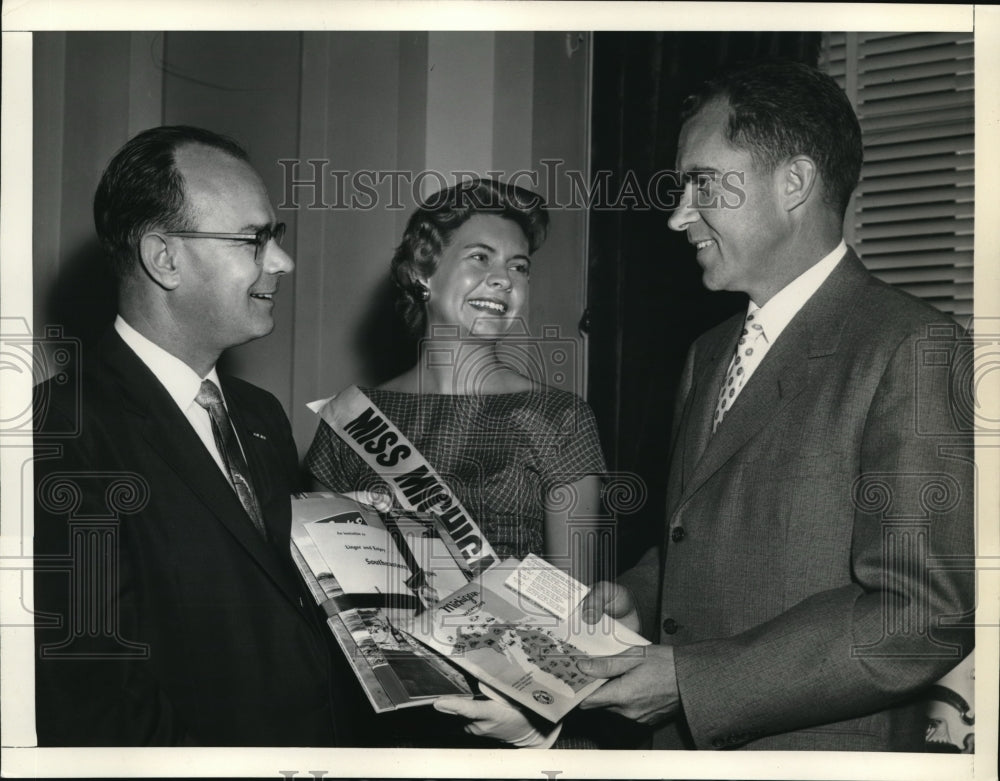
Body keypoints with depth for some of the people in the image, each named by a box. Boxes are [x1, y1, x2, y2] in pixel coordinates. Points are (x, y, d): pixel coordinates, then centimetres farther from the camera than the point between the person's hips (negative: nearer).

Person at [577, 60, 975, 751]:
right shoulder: (709, 355, 12)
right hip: (680, 745, 7)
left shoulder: (912, 349, -15)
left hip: (815, 749, -7)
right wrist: (638, 597, -1)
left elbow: (925, 612, -23)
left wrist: (690, 679, -23)